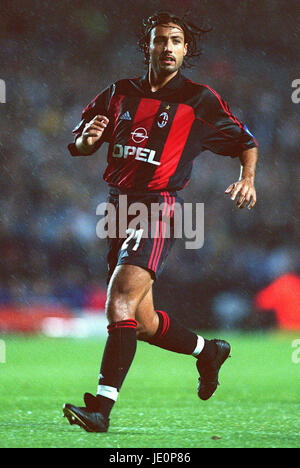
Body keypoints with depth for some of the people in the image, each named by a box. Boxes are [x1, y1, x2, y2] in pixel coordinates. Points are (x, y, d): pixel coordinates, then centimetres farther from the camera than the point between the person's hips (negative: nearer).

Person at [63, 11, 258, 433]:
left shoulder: (199, 101, 0)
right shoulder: (120, 94, 12)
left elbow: (245, 141, 11)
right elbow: (77, 145, 17)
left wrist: (248, 178, -7)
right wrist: (88, 139, -7)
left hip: (157, 210, -6)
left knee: (120, 306, -23)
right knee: (143, 323, 11)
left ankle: (102, 406, -26)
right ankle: (207, 350, 38)